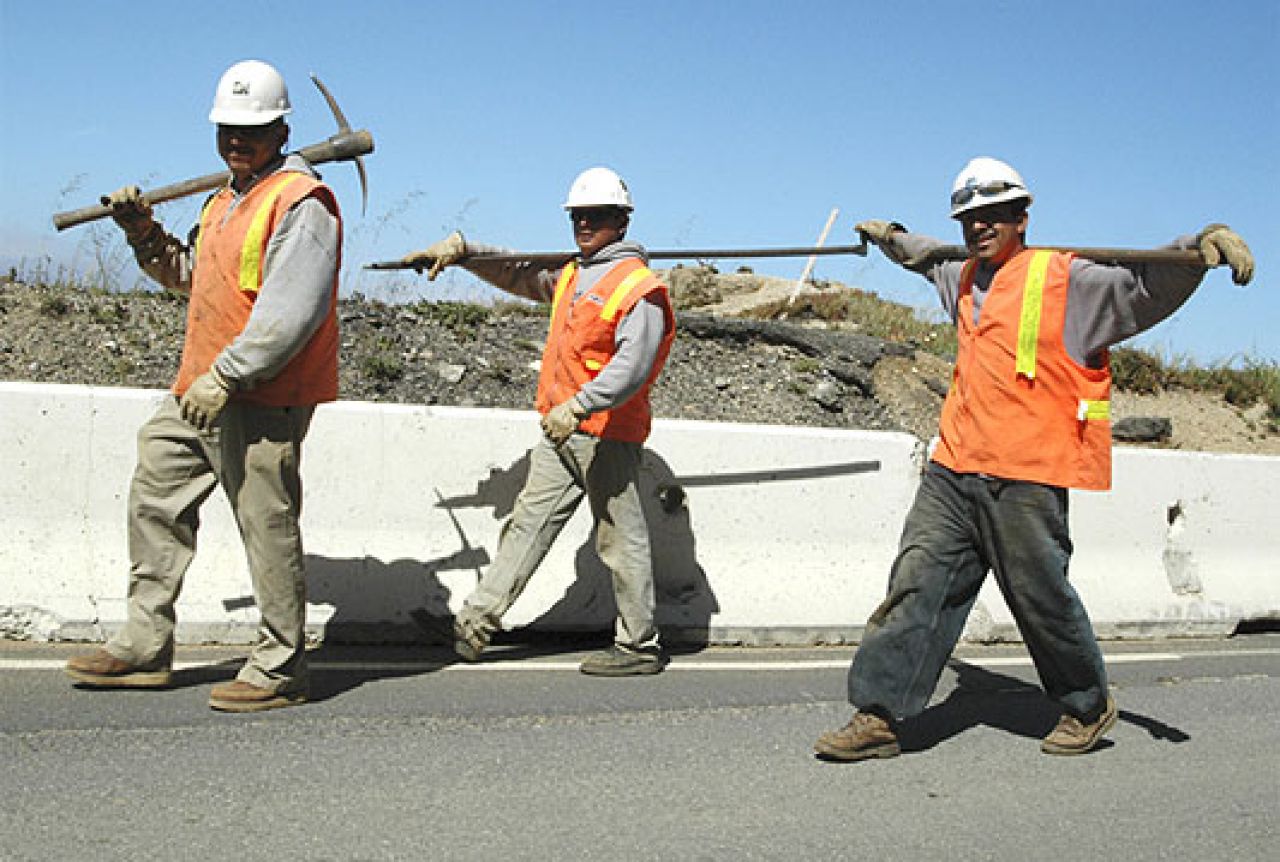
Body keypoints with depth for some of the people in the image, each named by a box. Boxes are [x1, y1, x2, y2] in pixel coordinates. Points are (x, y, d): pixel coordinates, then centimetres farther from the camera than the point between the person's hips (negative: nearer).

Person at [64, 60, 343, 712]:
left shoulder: (299, 202, -11)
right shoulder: (226, 201, 20)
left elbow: (290, 311, -21)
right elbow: (192, 276, 30)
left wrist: (225, 375, -24)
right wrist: (145, 235, 14)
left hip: (263, 397, -10)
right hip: (204, 392, 10)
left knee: (266, 525, -6)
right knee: (156, 493, 12)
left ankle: (280, 669, 4)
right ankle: (145, 647, 21)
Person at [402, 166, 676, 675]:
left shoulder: (640, 288, -11)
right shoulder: (568, 276, 17)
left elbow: (632, 367, -21)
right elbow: (514, 272, 31)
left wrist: (580, 406, -31)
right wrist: (460, 249, 20)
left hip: (609, 433, -8)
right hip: (560, 431, 8)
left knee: (621, 539, -1)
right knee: (528, 523, 8)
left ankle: (640, 647, 8)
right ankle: (479, 619, 12)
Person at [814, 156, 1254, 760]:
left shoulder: (1065, 278, -2)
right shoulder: (964, 280, 19)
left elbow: (1145, 285, -14)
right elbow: (933, 261, 44)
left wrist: (1201, 246, -31)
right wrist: (892, 239, 54)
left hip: (1024, 482, -6)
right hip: (951, 475, 6)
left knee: (1042, 598, 5)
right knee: (917, 585, -2)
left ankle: (1088, 707, 28)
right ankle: (878, 716, 0)